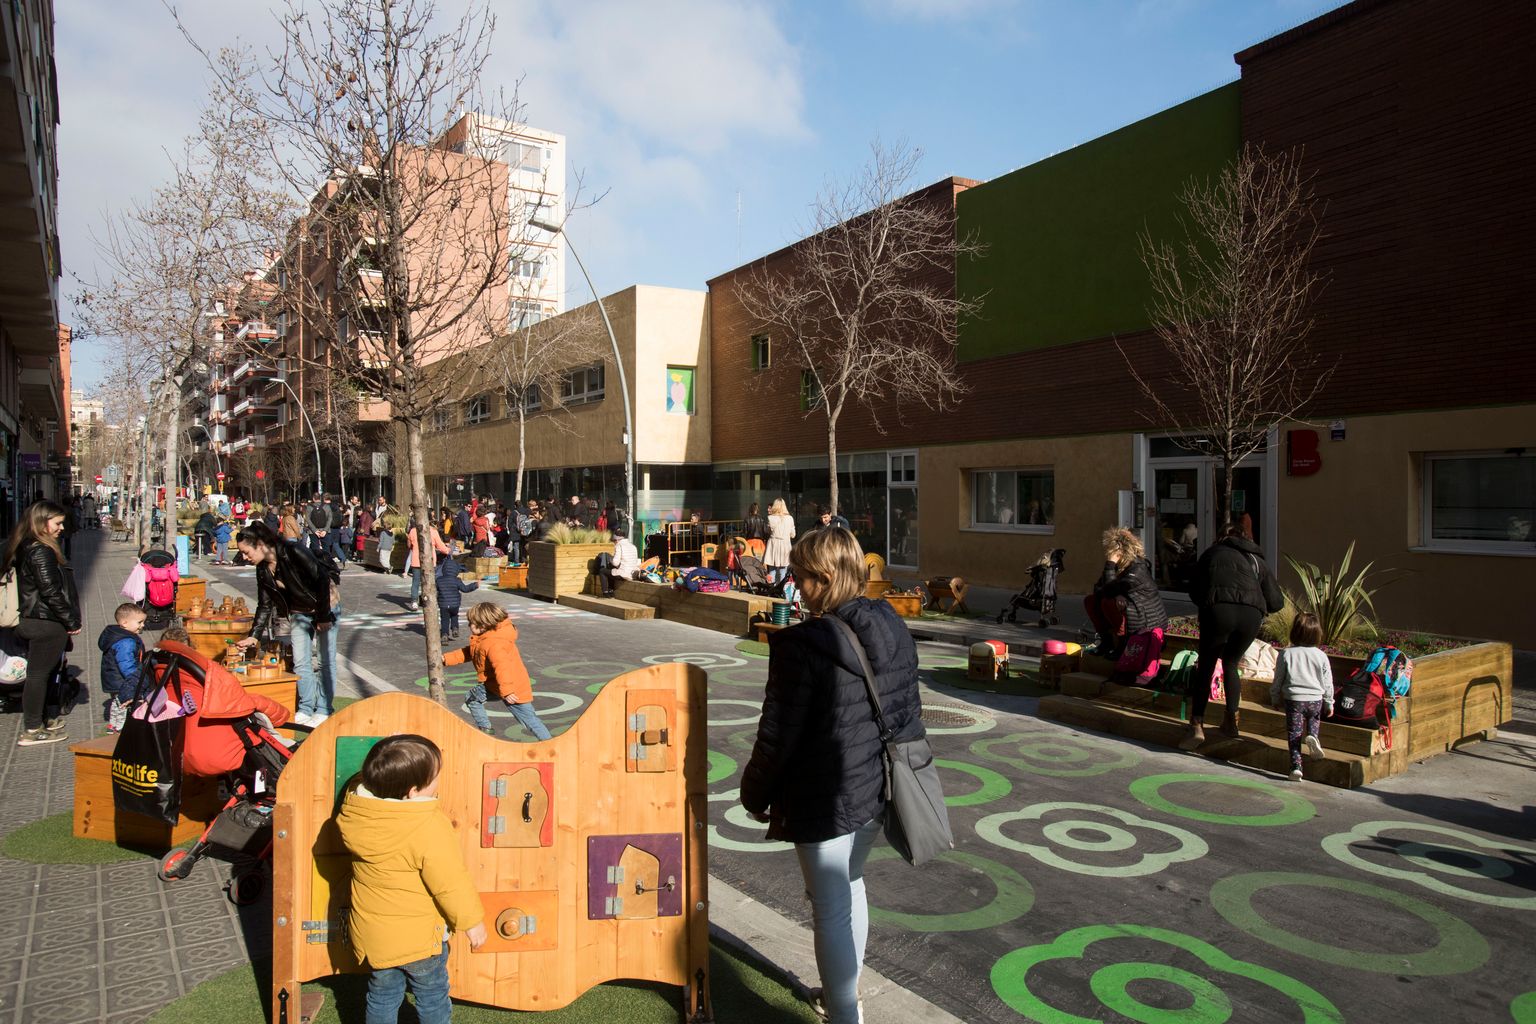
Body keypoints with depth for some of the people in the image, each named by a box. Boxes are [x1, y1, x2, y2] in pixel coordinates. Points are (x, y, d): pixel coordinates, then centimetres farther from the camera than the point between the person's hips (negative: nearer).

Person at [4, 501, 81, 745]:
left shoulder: (24, 548, 12)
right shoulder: (42, 552, -19)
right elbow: (51, 592, -22)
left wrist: (68, 621, 17)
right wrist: (72, 622, -13)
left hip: (31, 621, 10)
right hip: (47, 624, -10)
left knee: (38, 673, 17)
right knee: (39, 674, -2)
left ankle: (35, 723, 27)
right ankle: (32, 730, 6)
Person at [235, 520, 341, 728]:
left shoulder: (293, 552, -24)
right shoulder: (263, 569, -2)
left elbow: (322, 579, -23)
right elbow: (265, 605, 5)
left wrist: (324, 616, -19)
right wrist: (254, 635, -2)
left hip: (325, 607, -6)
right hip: (299, 612, 6)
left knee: (326, 661, 1)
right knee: (300, 662, 2)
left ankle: (324, 710, 9)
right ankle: (305, 709, 13)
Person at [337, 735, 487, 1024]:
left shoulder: (354, 810, -15)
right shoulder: (430, 828, -31)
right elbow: (452, 883, -22)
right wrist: (471, 921, -9)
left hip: (371, 934, 5)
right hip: (419, 936, -5)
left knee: (382, 997, 25)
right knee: (432, 997, 19)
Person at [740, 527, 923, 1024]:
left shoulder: (801, 646, -23)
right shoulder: (894, 629, -3)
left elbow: (777, 737, -17)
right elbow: (910, 711, 8)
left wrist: (755, 794, 0)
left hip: (826, 800, -8)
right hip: (878, 790, 8)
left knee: (831, 909, 9)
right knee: (850, 885, 27)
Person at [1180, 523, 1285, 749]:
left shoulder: (1211, 553, 26)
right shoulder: (1257, 559, 29)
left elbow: (1194, 591, 25)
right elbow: (1276, 601, 23)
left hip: (1218, 610, -2)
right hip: (1252, 614, 2)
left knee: (1206, 667, 10)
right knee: (1230, 665, 23)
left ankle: (1197, 725, 1)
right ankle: (1231, 721, 21)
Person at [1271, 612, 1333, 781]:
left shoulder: (1286, 654, -7)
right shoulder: (1321, 656, -3)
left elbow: (1278, 680, 0)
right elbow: (1327, 683, 4)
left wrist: (1276, 699, 14)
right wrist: (1329, 703, 17)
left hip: (1293, 699, -2)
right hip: (1315, 699, 2)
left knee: (1294, 734, 4)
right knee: (1314, 718, 30)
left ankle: (1296, 766, -2)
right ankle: (1312, 735, 0)